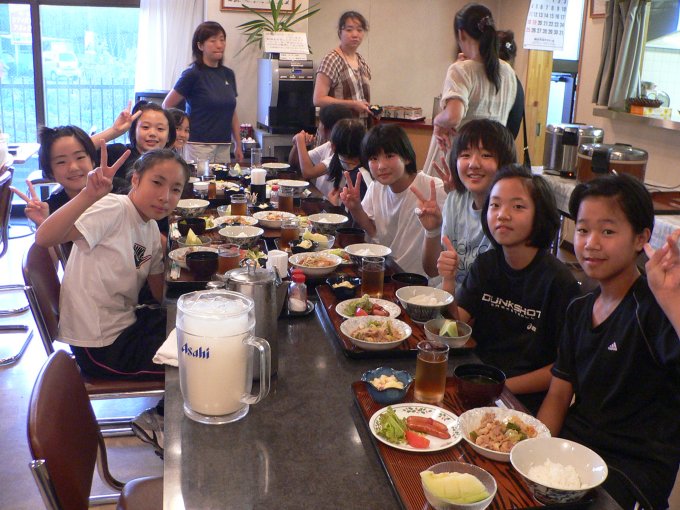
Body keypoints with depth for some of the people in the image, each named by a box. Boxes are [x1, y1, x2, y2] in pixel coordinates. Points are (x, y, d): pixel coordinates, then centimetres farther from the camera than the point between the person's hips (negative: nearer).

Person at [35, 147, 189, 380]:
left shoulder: (152, 229, 6)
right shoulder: (113, 210, -19)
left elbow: (160, 294, 9)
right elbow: (44, 238, -35)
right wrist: (89, 195, -48)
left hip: (127, 324, 8)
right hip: (101, 346, -8)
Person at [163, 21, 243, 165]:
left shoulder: (228, 74, 10)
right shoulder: (193, 74, -7)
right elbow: (167, 106, -4)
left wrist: (238, 145, 14)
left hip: (224, 146, 5)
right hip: (199, 145, -5)